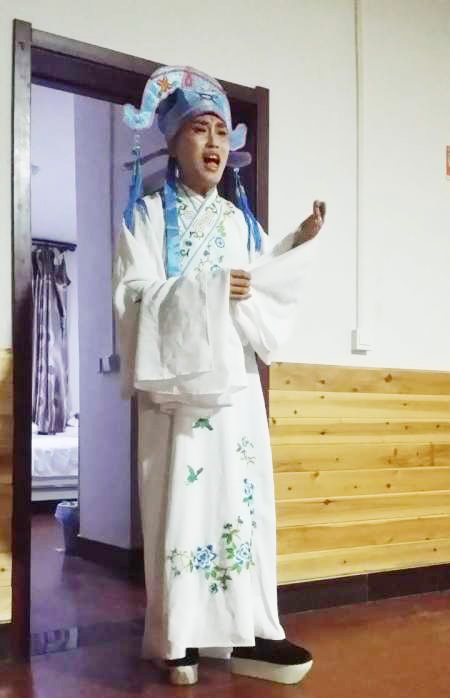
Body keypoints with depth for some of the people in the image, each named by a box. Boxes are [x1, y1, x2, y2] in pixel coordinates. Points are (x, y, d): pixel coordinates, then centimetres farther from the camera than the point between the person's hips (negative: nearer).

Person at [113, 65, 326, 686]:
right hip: (178, 379, -4)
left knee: (243, 495, 2)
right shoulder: (148, 214, 2)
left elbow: (263, 286, 15)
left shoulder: (239, 220, 16)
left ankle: (246, 631, 8)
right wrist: (210, 290, -18)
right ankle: (176, 636, 5)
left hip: (235, 379, 5)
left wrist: (298, 244, 7)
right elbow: (134, 297, -9)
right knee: (181, 500, -5)